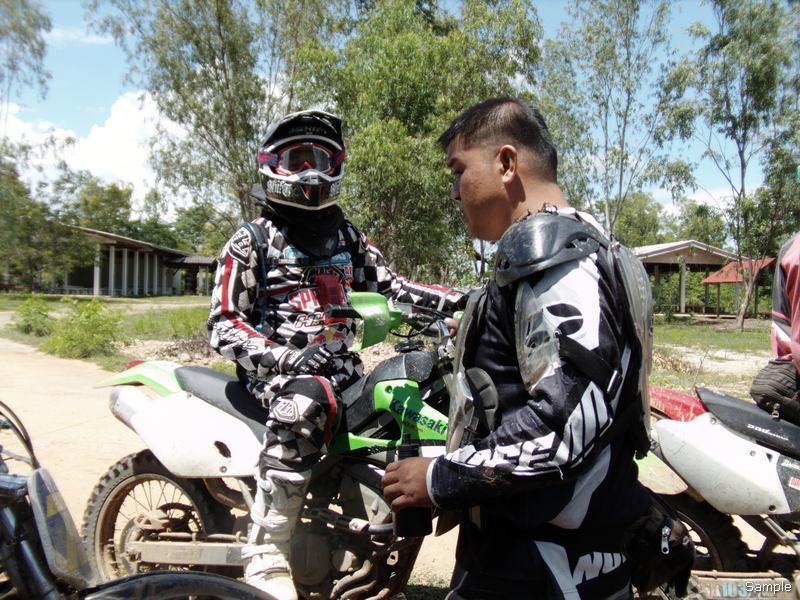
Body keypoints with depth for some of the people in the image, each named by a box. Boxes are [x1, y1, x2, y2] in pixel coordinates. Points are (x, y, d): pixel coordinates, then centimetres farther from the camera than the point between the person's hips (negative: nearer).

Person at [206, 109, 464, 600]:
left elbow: (389, 285, 11)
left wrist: (461, 299, -3)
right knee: (306, 402, -37)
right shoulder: (253, 240, 1)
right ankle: (266, 555, -30)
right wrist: (283, 357, -23)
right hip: (277, 365, -6)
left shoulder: (348, 237, 17)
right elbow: (223, 324, -6)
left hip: (341, 362, 6)